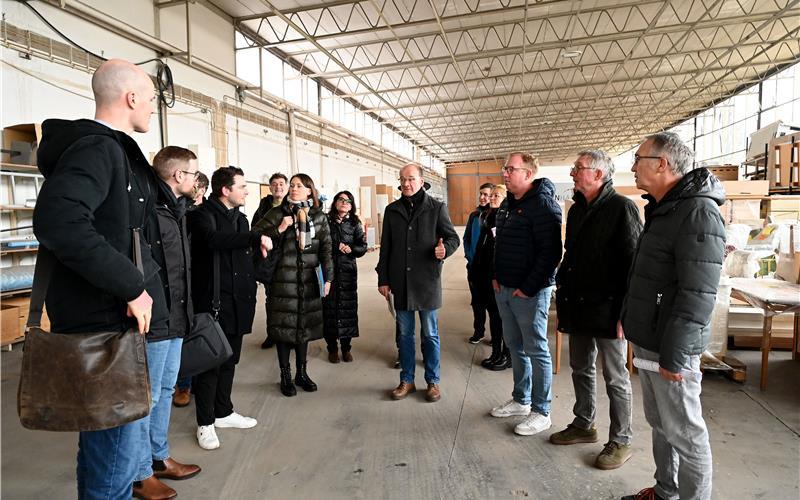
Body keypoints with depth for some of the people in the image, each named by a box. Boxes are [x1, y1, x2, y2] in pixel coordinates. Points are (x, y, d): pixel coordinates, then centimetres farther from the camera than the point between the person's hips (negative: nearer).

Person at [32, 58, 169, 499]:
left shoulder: (109, 149, 15)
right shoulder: (97, 148, -15)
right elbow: (58, 220, -32)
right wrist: (132, 286, -25)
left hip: (111, 318, 10)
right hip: (104, 321, -10)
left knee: (106, 445, 23)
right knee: (115, 452, -1)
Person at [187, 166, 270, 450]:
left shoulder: (240, 218, 14)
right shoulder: (203, 215, -9)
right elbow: (214, 239, -32)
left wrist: (251, 288, 12)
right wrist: (255, 238, -32)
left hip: (238, 302, 7)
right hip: (212, 301, -7)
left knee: (229, 361, 16)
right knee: (210, 362, 2)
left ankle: (223, 412, 32)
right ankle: (205, 423, 16)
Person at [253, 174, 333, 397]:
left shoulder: (319, 217, 6)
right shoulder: (277, 213, 0)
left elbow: (326, 249, 7)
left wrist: (328, 278, 4)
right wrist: (279, 230, -17)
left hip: (309, 281, 2)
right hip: (283, 280, -2)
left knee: (305, 325, 11)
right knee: (284, 327, 4)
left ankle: (302, 373, 26)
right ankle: (285, 375, 20)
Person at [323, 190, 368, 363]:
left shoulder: (355, 223, 10)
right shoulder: (325, 220, 3)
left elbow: (362, 246, 5)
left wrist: (350, 249, -11)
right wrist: (338, 247, -9)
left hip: (348, 271, 2)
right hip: (328, 269, -2)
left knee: (348, 307, 2)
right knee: (329, 307, -1)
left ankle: (346, 347, 15)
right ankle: (332, 348, 13)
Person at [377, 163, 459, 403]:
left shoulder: (436, 208, -1)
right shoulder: (392, 210, 7)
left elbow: (453, 238, 2)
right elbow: (385, 248, 10)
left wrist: (445, 249, -22)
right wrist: (383, 279, 6)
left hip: (427, 281, -2)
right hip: (400, 282, 3)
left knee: (430, 334, 8)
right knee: (404, 334, 12)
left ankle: (433, 381, 23)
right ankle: (406, 380, 26)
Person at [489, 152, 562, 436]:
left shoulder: (543, 204, -15)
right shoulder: (508, 204, 13)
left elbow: (550, 252, -20)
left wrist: (528, 288, -19)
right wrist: (496, 276, 12)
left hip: (530, 292, -9)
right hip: (504, 289, 9)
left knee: (536, 350, 3)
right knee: (515, 346, 18)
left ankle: (541, 412, 17)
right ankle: (521, 400, 34)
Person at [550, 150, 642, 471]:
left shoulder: (621, 208, -12)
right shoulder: (577, 209, 12)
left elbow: (634, 261, -16)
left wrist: (626, 311, -18)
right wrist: (563, 292, 15)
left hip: (608, 309, -8)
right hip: (579, 307, 8)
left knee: (615, 378, 6)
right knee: (581, 369, 18)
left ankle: (620, 442, 21)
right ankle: (583, 425, 35)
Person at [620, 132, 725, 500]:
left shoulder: (698, 213, -18)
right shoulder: (662, 209, 12)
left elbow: (697, 295, -24)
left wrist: (674, 355, -22)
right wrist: (631, 323, 19)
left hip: (670, 349, -9)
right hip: (647, 342, 9)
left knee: (684, 433, 6)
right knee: (659, 423, 20)